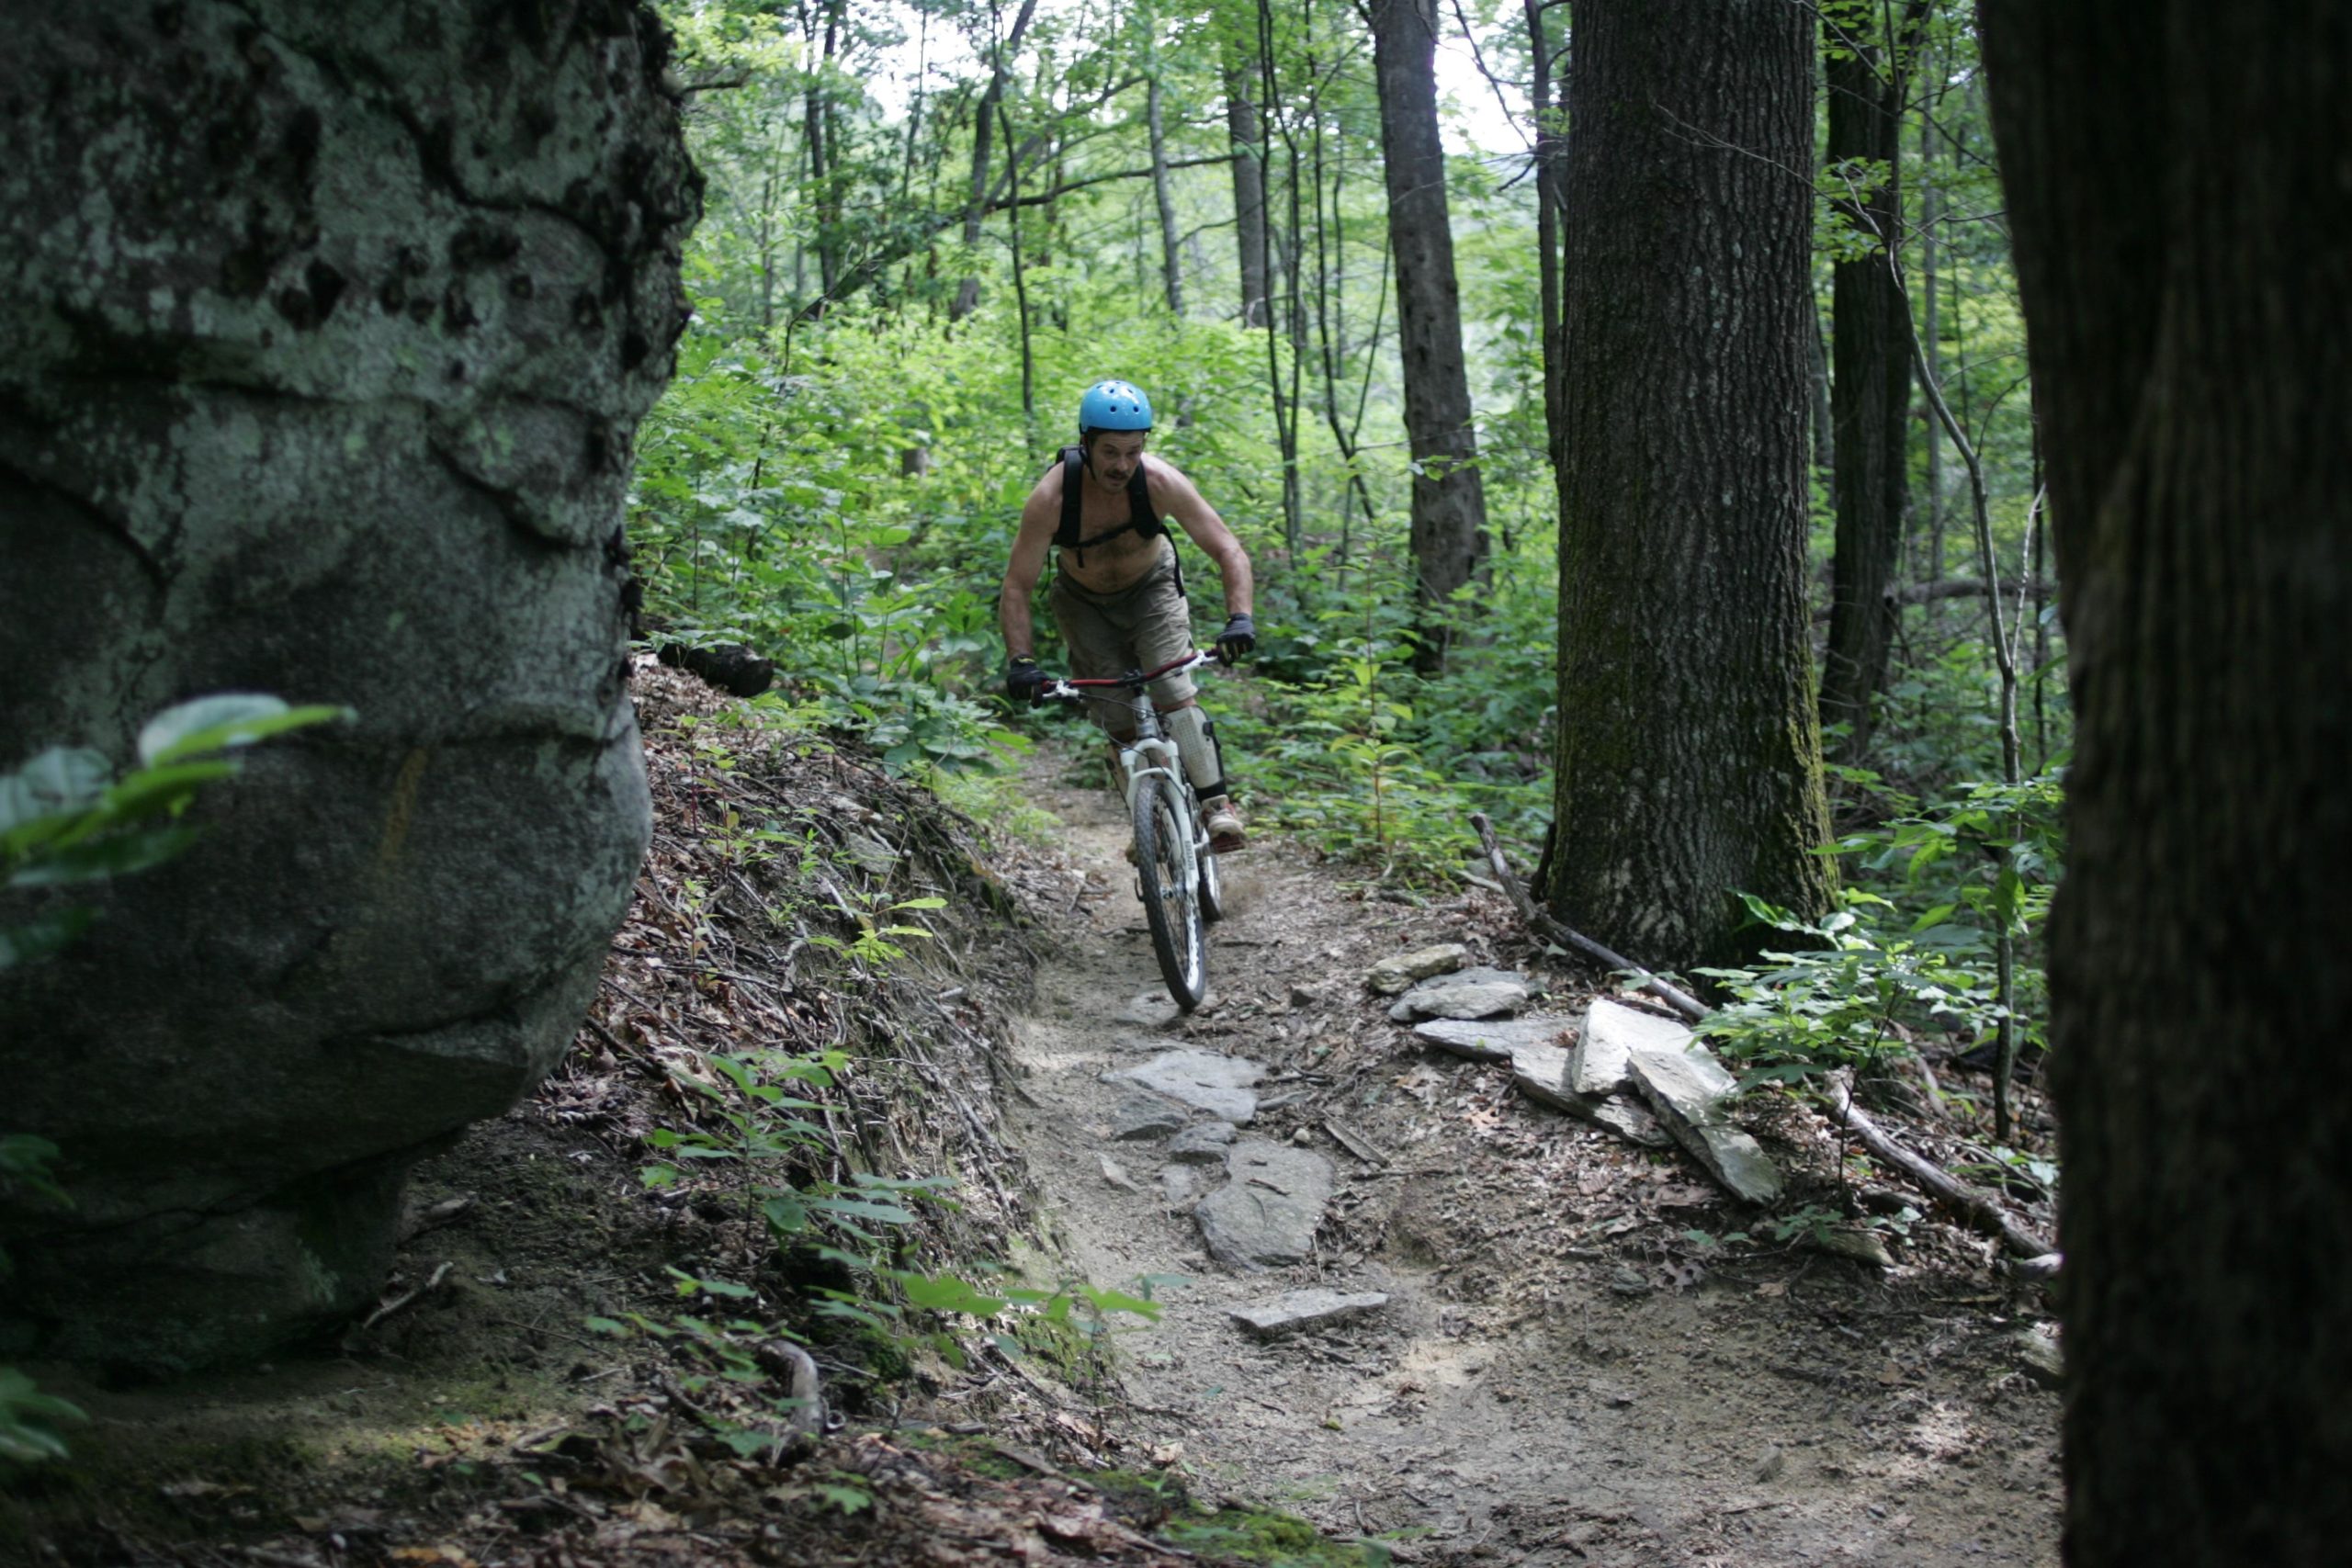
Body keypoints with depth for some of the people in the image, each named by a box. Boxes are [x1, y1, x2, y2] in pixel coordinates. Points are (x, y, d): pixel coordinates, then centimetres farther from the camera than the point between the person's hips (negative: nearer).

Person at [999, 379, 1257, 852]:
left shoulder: (1159, 481, -31)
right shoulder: (1052, 497, -32)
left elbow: (1229, 552, -27)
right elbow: (1017, 587, -27)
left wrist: (1240, 618, -43)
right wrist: (1020, 661, -40)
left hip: (1152, 589, 0)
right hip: (1084, 603, 1)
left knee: (1172, 692, -22)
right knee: (1120, 720, -7)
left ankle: (1217, 805, -18)